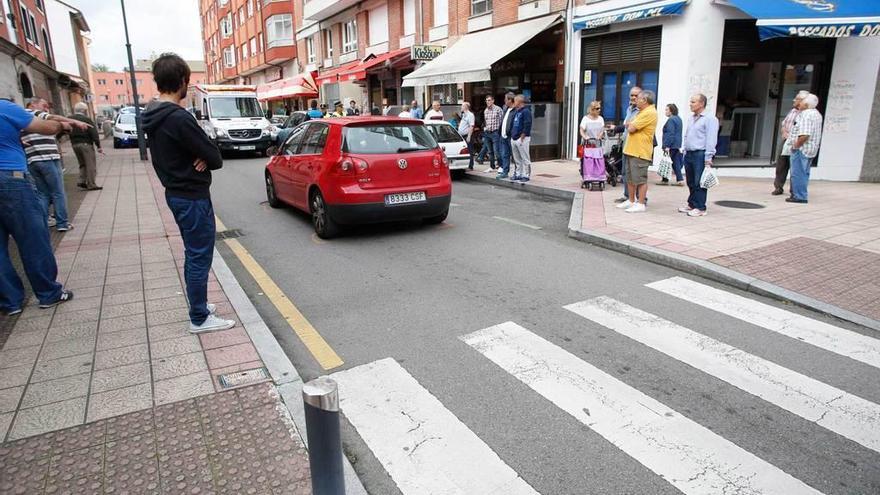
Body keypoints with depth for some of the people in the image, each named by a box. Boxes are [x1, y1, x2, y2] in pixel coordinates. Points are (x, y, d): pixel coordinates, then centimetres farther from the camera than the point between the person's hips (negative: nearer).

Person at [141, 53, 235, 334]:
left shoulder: (154, 118, 9)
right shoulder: (178, 118, -22)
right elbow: (214, 157, -20)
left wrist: (201, 158, -7)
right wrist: (206, 159, 2)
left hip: (176, 193, 10)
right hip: (192, 196, -10)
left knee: (192, 254, 20)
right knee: (200, 257, -1)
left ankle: (198, 304, 33)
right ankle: (200, 319, 8)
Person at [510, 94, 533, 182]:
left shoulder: (526, 111, -10)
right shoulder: (516, 112, 18)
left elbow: (527, 126, -17)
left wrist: (522, 137, -18)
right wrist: (512, 135, 14)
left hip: (522, 139, -9)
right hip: (514, 138, 9)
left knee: (525, 159, -3)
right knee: (517, 159, 14)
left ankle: (526, 175, 1)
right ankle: (518, 174, 21)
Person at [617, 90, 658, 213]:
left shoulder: (649, 112, -15)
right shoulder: (642, 112, 19)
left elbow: (631, 128, -18)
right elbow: (629, 125, 21)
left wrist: (630, 126, 2)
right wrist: (631, 126, 2)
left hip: (640, 152, -10)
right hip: (631, 150, 10)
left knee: (640, 179, -5)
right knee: (630, 178, 16)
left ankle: (641, 204, 0)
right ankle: (631, 201, 25)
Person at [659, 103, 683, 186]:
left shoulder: (671, 120, -15)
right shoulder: (678, 119, 16)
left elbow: (670, 134, -21)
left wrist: (667, 146, -23)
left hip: (671, 146, -9)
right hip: (677, 145, 10)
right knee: (676, 162, 10)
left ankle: (665, 180, 5)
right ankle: (680, 179, 8)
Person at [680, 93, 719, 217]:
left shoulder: (710, 119, -7)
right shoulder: (691, 119, 18)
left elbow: (711, 140, -13)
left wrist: (708, 158, -18)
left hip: (700, 155, -8)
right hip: (689, 154, 8)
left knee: (699, 182, -5)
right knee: (691, 182, 13)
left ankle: (700, 208, 1)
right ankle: (691, 204, 23)